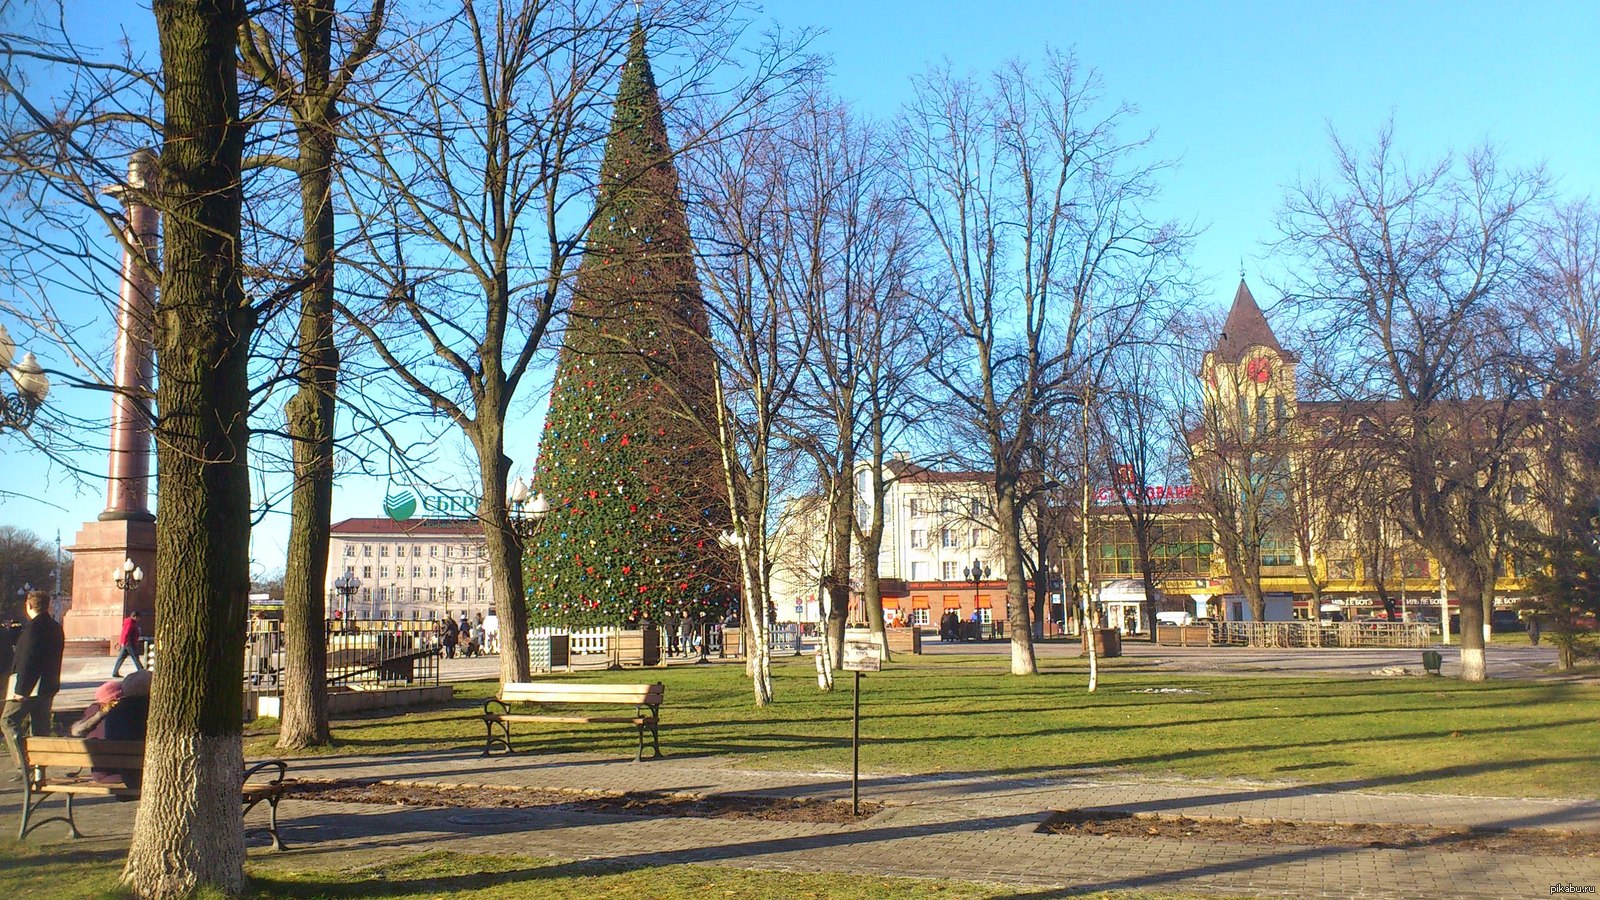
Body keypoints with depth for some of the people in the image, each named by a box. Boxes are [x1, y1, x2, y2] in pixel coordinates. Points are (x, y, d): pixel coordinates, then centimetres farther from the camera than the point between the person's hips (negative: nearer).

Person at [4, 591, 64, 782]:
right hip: (49, 686, 9)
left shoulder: (33, 627, -15)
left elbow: (27, 660, -20)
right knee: (41, 727, 11)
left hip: (31, 686, -9)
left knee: (8, 721, -3)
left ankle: (23, 765, -12)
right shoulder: (56, 628, 13)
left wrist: (20, 689, -19)